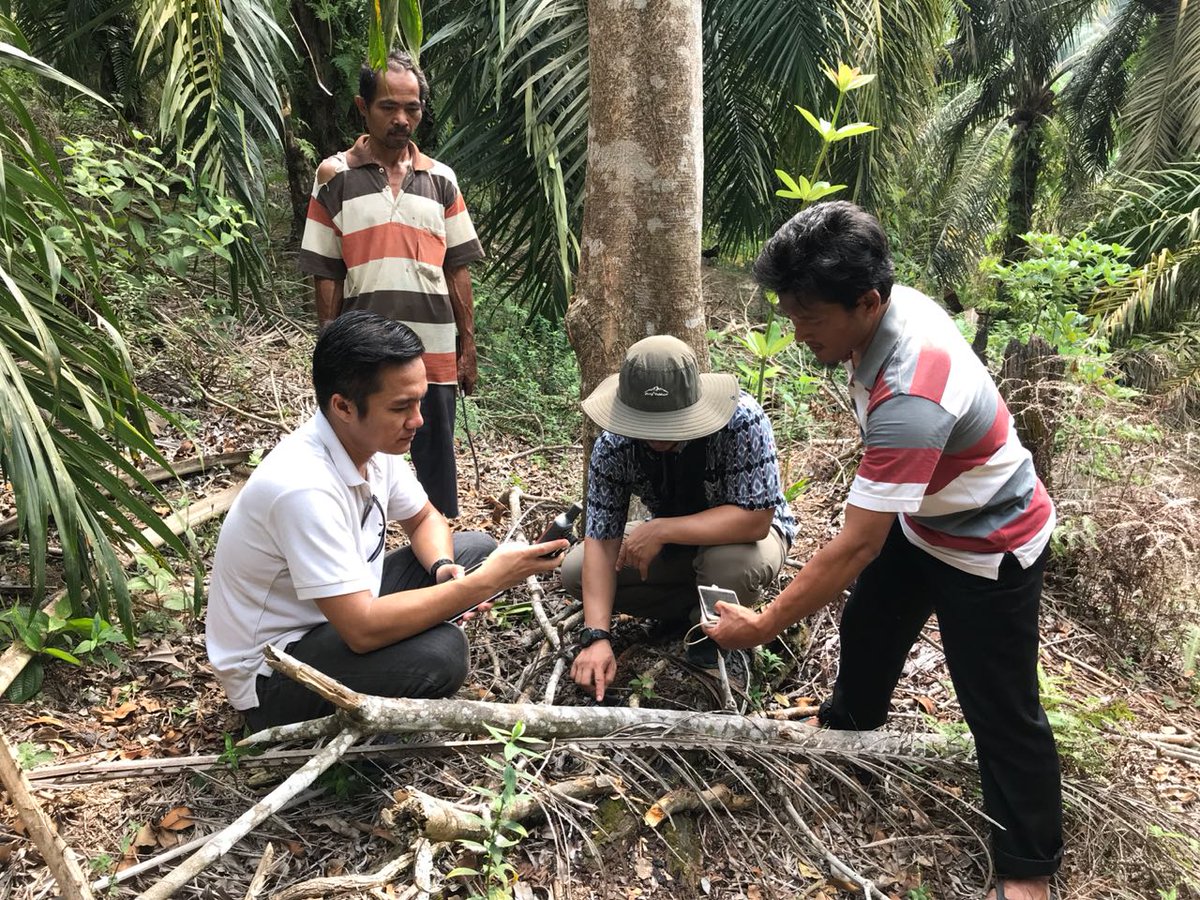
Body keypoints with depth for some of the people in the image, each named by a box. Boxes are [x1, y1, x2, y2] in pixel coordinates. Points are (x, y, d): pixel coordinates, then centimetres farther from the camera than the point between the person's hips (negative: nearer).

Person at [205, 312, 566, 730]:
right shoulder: (304, 488, -33)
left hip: (339, 615, 9)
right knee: (438, 652, -32)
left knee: (475, 548, 4)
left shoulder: (374, 442, -7)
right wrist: (482, 584, -31)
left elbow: (424, 519, 10)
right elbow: (363, 630, -34)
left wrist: (445, 568, -12)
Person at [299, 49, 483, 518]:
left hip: (435, 353, 2)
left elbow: (457, 269, 8)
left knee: (438, 470, 10)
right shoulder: (336, 176, 2)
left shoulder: (441, 179, 9)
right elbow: (325, 275, 2)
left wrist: (467, 346, 5)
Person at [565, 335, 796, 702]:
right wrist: (596, 637, -31)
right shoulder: (613, 444, -24)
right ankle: (689, 607, 2)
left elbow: (755, 519, -35)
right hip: (672, 537, 4)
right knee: (576, 570, -13)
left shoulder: (743, 420, -34)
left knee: (731, 562, -39)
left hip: (743, 532, -3)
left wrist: (661, 530, -39)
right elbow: (601, 540, -22)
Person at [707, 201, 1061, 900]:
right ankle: (846, 726, 54)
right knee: (867, 631, 25)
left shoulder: (910, 396, -41)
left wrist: (763, 626, -27)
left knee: (999, 709, 4)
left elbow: (856, 546, -36)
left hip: (991, 547, -9)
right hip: (921, 514, 9)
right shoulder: (894, 306, -15)